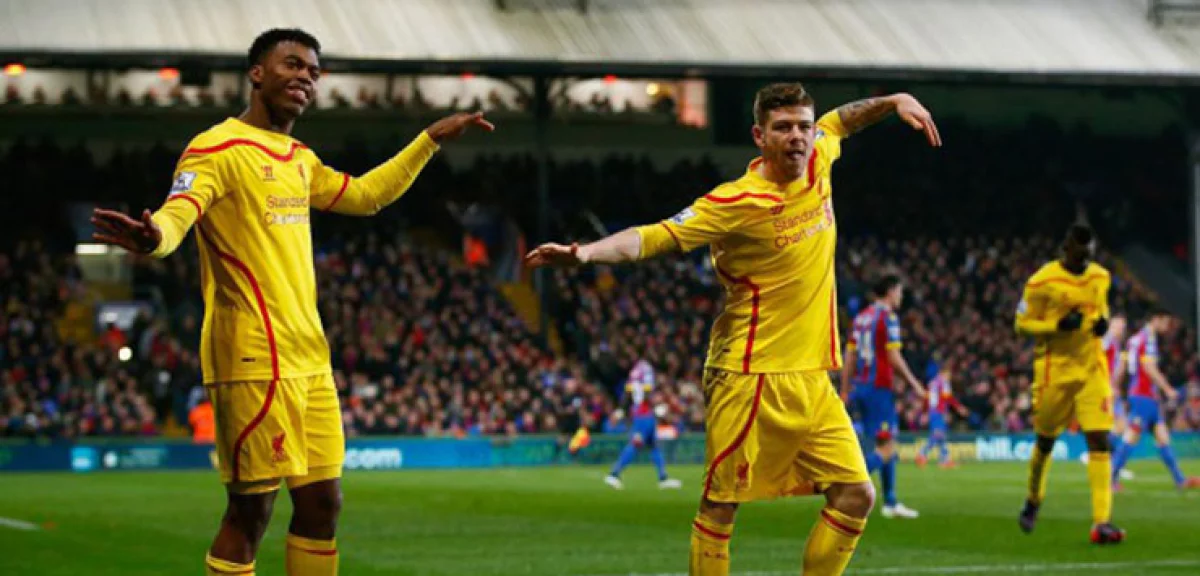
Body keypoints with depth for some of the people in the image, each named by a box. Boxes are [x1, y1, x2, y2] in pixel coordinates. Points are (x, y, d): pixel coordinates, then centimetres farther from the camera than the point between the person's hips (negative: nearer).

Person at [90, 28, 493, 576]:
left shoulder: (299, 158, 17)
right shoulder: (219, 148, -9)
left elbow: (365, 195, 33)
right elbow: (176, 214, -25)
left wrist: (431, 138, 32)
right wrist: (152, 236, -49)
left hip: (309, 356, 9)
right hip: (254, 356, -9)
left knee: (322, 502, 10)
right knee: (252, 508, -9)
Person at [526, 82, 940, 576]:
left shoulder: (817, 164, 5)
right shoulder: (735, 203, -15)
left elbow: (841, 120, 28)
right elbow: (650, 238, -21)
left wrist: (896, 101, 21)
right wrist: (585, 253, -35)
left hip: (811, 378, 7)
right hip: (751, 376, -7)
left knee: (855, 496, 1)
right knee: (720, 506, -3)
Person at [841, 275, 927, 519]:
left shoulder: (862, 317, 14)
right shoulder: (888, 318, -10)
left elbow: (850, 357, 14)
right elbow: (894, 359, -15)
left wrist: (845, 392, 17)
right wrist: (914, 385, -7)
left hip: (861, 387, 9)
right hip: (880, 387, -9)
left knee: (888, 445, 15)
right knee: (885, 448, -8)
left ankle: (891, 503, 17)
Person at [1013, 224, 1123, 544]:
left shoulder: (1101, 277, 6)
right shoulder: (1042, 282, -11)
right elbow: (1022, 323, -7)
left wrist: (1103, 322, -2)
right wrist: (1059, 325, -22)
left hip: (1092, 369, 3)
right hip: (1055, 370, -3)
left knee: (1100, 440, -10)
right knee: (1045, 440, 10)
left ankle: (1101, 522, -15)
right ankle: (1033, 501, 39)